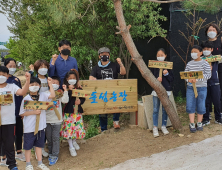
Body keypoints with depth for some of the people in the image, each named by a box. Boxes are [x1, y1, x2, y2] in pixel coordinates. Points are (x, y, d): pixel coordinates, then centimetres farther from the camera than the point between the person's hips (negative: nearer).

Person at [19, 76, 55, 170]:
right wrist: (33, 112, -17)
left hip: (40, 126, 3)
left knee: (39, 144, 16)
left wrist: (50, 84, -15)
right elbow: (22, 113, -8)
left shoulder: (42, 95, 1)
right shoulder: (26, 99, -9)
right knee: (28, 145, 8)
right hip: (29, 127, -3)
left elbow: (52, 95, -15)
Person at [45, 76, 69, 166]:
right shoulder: (46, 93, 3)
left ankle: (54, 156, 7)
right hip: (47, 119, 2)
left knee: (55, 138, 0)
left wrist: (65, 91, -15)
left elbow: (65, 100, -12)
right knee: (49, 138, 11)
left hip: (57, 119, -1)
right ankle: (50, 153, 26)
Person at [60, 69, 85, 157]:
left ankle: (74, 141, 36)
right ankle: (71, 147, 11)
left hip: (77, 111, 4)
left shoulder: (79, 88, 7)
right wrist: (69, 90, -23)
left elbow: (83, 98, 10)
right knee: (68, 128, -2)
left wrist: (80, 101, -10)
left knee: (78, 126, 9)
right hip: (68, 112, -4)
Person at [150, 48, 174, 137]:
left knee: (165, 109, 8)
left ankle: (163, 126, 21)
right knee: (155, 109, 2)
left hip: (166, 90, 1)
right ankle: (155, 128, 10)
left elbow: (172, 79, 3)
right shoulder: (153, 66, 1)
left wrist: (166, 74, -14)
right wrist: (156, 79, -16)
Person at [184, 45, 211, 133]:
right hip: (190, 88, 3)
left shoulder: (204, 63, -3)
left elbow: (208, 75, -10)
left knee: (201, 106, 5)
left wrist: (197, 78, -22)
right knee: (190, 106, 0)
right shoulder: (189, 64, 6)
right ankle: (192, 124, 8)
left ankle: (199, 123, 21)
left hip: (201, 88, -2)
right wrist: (188, 79, -15)